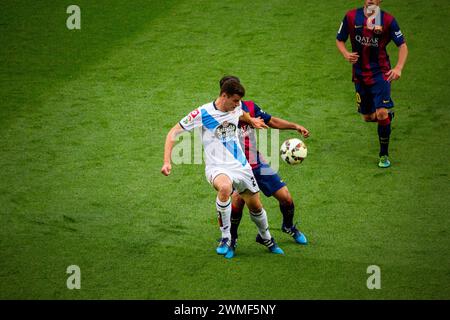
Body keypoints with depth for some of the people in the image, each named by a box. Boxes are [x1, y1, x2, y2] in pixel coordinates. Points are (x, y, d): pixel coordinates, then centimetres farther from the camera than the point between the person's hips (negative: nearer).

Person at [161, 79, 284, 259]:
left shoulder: (236, 108, 2)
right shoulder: (203, 114, -15)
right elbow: (173, 133, -12)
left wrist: (252, 121, 45)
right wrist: (167, 162, -20)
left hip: (241, 166, 6)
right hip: (217, 168, -6)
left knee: (256, 206, 12)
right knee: (225, 187, -39)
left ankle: (265, 238, 45)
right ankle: (226, 238, -23)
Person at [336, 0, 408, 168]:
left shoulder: (388, 20, -10)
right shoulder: (351, 17, -4)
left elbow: (402, 45, -4)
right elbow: (340, 40, 7)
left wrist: (398, 68, -19)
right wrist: (346, 54, -14)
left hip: (380, 73, -3)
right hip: (360, 74, 3)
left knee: (382, 113, -17)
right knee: (367, 117, 10)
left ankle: (384, 154, 0)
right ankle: (388, 115, 46)